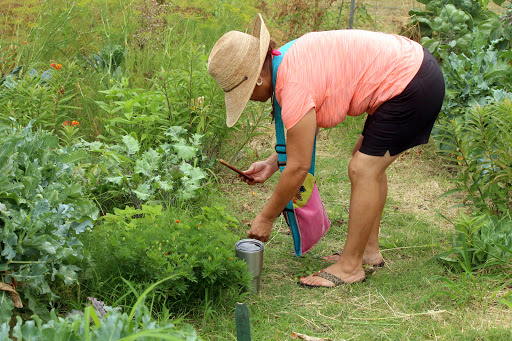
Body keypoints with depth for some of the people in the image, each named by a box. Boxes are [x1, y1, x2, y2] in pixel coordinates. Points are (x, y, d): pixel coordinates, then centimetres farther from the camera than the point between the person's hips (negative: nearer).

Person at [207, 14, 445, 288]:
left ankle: (350, 267, 3)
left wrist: (266, 218, -5)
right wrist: (272, 163, 12)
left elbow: (298, 167, -16)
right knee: (369, 161, 17)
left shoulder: (294, 86, -22)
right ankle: (369, 250, 26)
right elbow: (305, 127, 20)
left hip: (411, 85, -10)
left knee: (363, 169, -8)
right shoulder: (290, 60, 7)